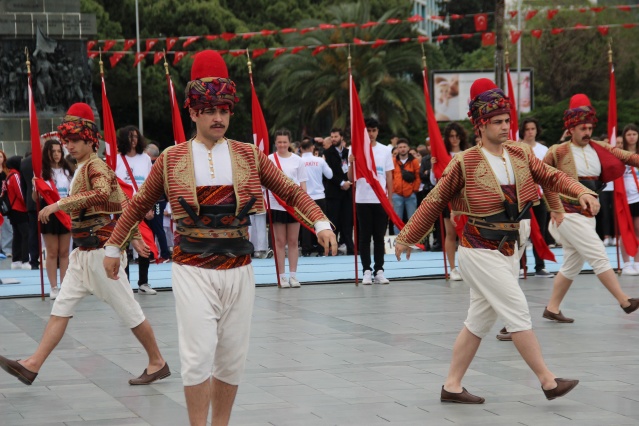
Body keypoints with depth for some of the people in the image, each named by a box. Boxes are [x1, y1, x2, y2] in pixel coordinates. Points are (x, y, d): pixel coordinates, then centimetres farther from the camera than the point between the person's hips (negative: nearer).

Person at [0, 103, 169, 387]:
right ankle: (32, 365, 4)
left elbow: (102, 193, -38)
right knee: (61, 307, 5)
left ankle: (158, 363, 10)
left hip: (100, 251, -10)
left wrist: (59, 204, -37)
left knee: (128, 310, -1)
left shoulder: (95, 166, -14)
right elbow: (122, 204, 19)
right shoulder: (85, 168, 15)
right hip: (84, 252, 10)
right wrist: (134, 238, 22)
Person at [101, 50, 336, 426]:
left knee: (232, 358, 8)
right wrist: (114, 247, 15)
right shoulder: (172, 160, 1)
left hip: (238, 269, 3)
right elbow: (139, 205, 12)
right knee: (199, 354, -12)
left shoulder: (249, 156, 4)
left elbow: (291, 192, 6)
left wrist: (320, 223, -9)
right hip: (193, 271, -2)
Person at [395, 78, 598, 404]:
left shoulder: (520, 155, 4)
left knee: (479, 320, 11)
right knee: (517, 311, -10)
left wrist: (580, 192, -18)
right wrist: (407, 238, 4)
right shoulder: (465, 163, -11)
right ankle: (548, 381, -6)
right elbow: (435, 202, -4)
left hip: (507, 251, 7)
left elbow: (550, 176, 2)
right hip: (479, 251, -7)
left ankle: (452, 386, 19)